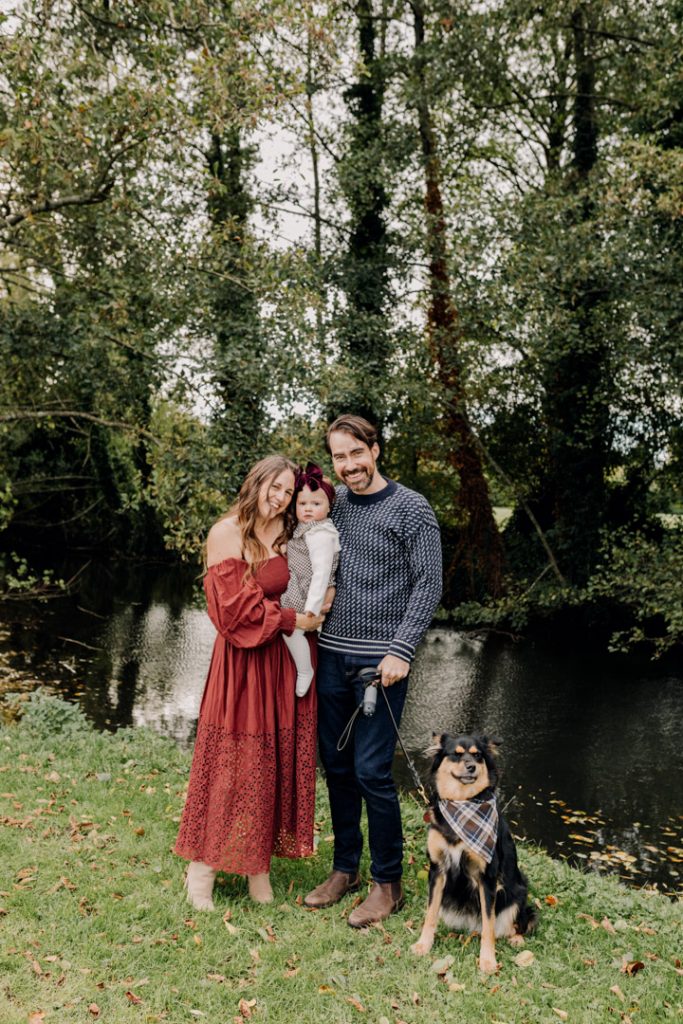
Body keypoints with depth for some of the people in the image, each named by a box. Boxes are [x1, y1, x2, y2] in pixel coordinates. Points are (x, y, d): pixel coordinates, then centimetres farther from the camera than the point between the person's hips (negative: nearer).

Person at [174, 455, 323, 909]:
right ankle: (203, 865, 20)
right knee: (232, 764, 3)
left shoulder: (290, 533, 7)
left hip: (286, 664, 5)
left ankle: (259, 864, 25)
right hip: (243, 663, -5)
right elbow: (233, 607, -14)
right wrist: (290, 619, -11)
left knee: (279, 764, 10)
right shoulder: (226, 534, -9)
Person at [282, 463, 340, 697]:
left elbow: (321, 572, -26)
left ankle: (304, 672, 3)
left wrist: (311, 608, -29)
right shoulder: (306, 528, 8)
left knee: (291, 628, -13)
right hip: (295, 590, 10)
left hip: (304, 595, -10)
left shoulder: (320, 535, -21)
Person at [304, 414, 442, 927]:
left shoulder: (412, 509, -6)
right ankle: (346, 868, 30)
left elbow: (428, 585, -9)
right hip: (331, 655, 6)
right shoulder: (333, 502, 9)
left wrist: (401, 650, -17)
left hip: (380, 662, -5)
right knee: (336, 766, 13)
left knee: (372, 772, -2)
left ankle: (388, 884, 16)